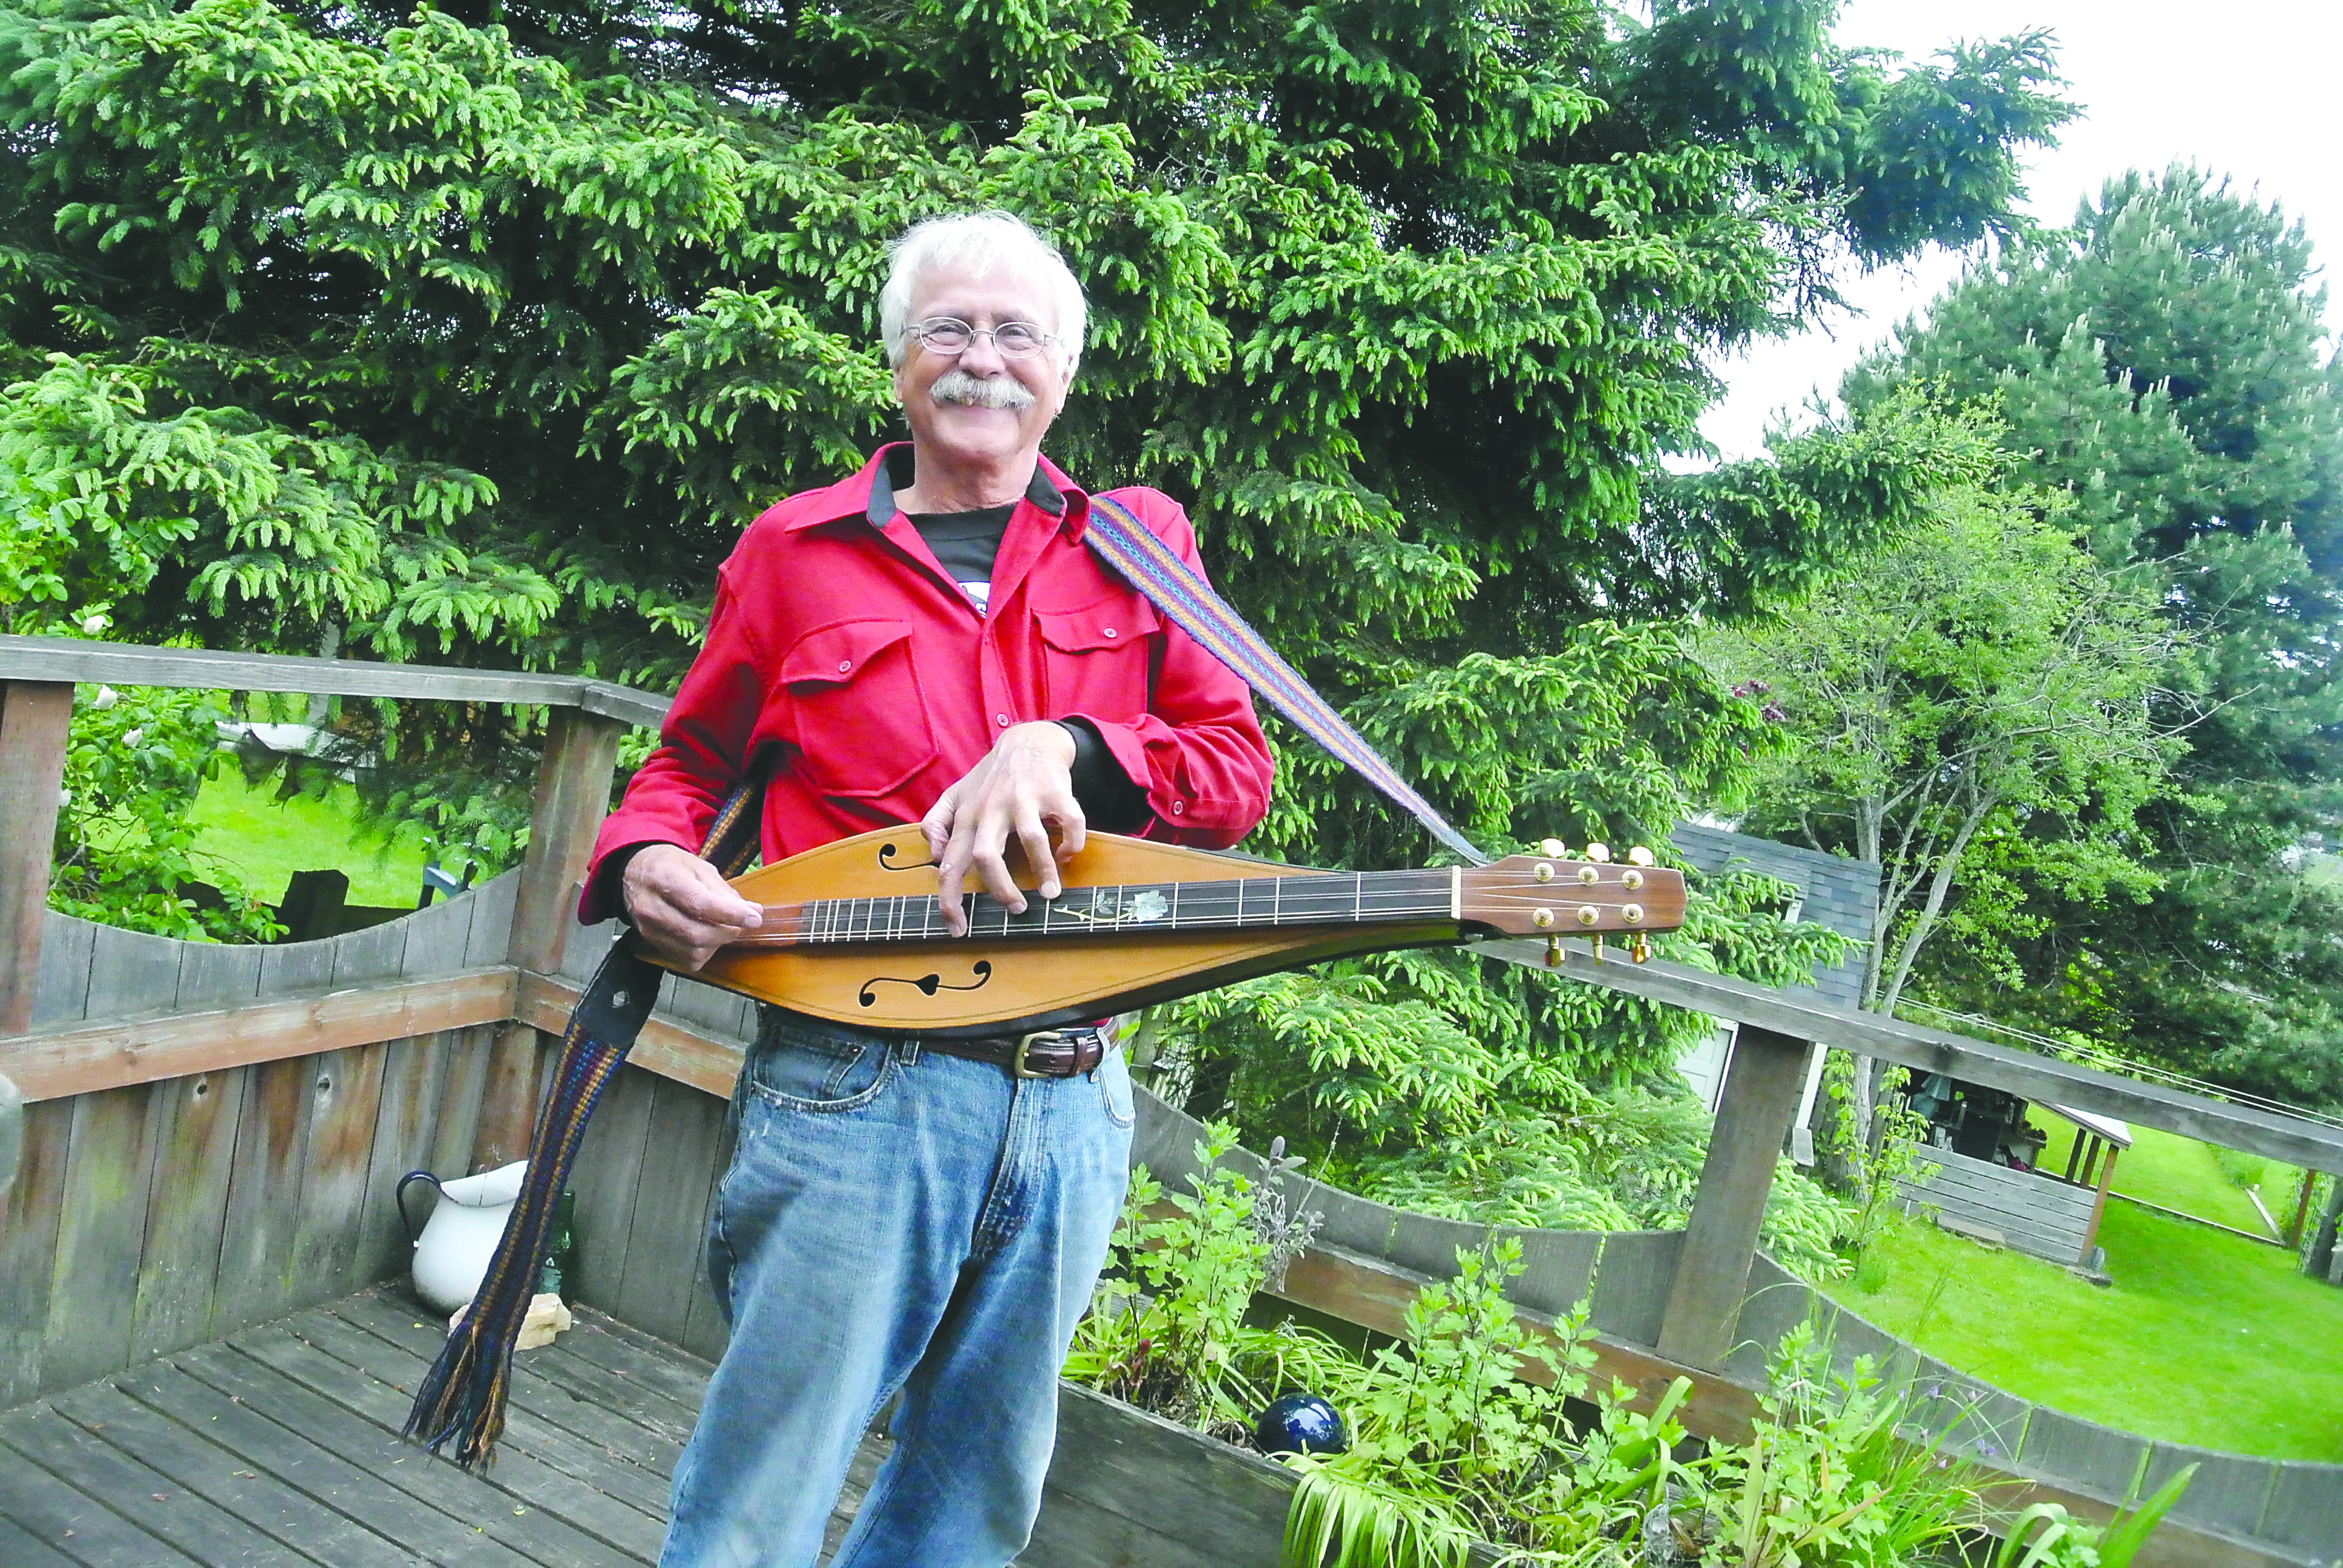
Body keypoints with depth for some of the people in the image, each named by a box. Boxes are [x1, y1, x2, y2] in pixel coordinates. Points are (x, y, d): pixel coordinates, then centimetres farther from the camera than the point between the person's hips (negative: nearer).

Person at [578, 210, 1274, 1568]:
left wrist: (1069, 749, -16)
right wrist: (645, 860, -6)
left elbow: (1241, 769, 2)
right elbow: (691, 763, 16)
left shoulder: (1139, 544, 9)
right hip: (854, 1083, -2)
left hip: (1073, 1094, 3)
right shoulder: (796, 549, 7)